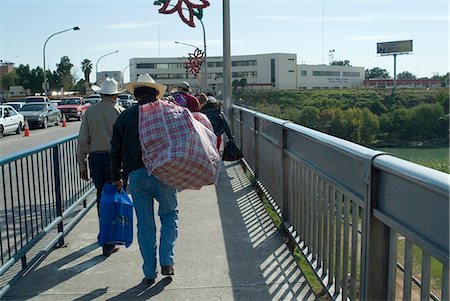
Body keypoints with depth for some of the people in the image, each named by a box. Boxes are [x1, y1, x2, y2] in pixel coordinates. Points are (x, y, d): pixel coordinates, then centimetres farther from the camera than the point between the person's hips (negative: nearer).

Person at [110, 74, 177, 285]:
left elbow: (115, 149, 11)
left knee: (145, 224, 10)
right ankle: (166, 262, 9)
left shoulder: (125, 116, 10)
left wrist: (115, 177, 18)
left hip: (136, 176, 2)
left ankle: (150, 273, 18)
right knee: (169, 215, 18)